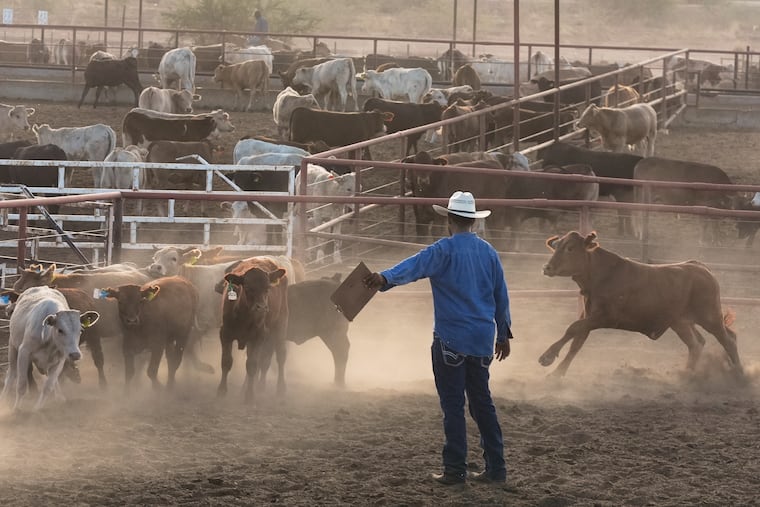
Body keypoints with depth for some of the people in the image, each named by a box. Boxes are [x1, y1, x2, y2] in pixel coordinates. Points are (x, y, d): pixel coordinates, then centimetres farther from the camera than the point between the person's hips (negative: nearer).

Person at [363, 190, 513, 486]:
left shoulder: (444, 250, -9)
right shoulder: (489, 252, 9)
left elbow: (415, 266, -29)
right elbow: (501, 296, 17)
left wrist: (385, 278, -45)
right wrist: (504, 333, 28)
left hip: (451, 339, -5)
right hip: (483, 339, 5)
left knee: (452, 404, -1)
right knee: (482, 401, 13)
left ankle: (455, 470, -2)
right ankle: (495, 468, 13)